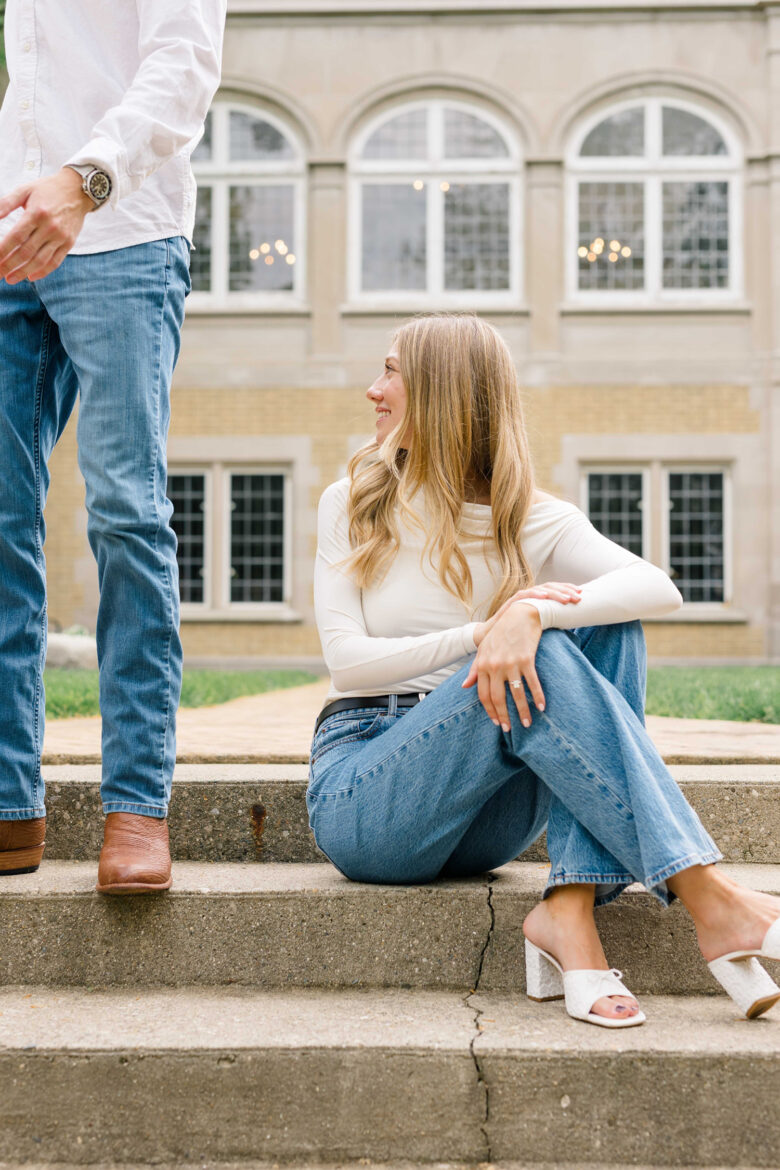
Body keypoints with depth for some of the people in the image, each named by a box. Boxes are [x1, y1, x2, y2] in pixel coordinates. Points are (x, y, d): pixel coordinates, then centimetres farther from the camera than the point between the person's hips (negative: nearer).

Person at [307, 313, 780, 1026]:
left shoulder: (533, 522, 5)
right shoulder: (353, 505, 7)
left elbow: (661, 588, -14)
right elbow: (347, 660, -7)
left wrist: (530, 614, -33)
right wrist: (485, 632, -20)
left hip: (487, 821, 2)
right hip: (359, 797, -2)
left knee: (608, 625, -19)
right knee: (540, 659, -26)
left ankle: (571, 908, -32)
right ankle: (707, 896, -33)